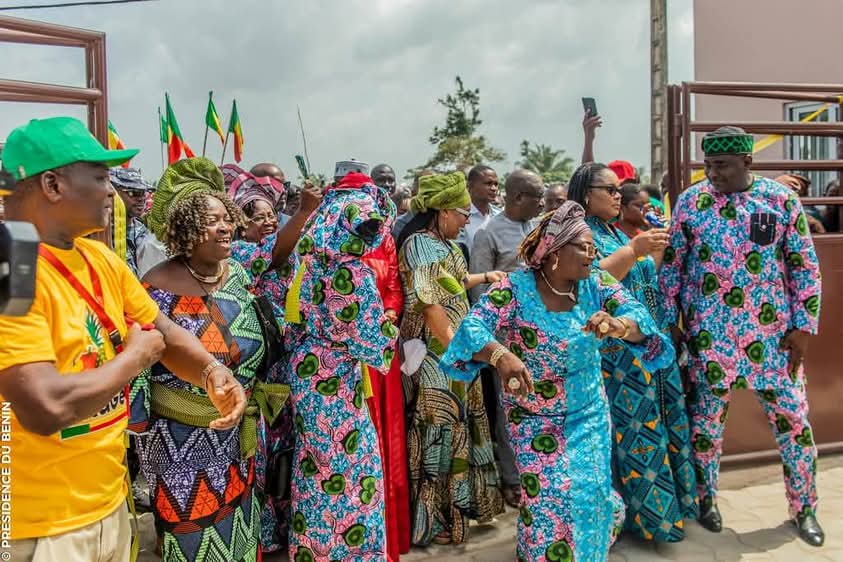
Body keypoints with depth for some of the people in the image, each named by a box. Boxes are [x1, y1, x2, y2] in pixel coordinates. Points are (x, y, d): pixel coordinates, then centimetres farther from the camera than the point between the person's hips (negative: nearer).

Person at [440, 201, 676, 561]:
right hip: (532, 417, -3)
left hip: (588, 413, 3)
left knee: (589, 493, 3)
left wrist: (617, 324, -45)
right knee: (546, 497, -4)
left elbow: (638, 316, -21)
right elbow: (473, 326, -28)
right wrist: (501, 355, -49)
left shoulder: (597, 284, -8)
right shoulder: (515, 289, -18)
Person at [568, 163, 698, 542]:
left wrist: (656, 250, 10)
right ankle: (634, 510, 14)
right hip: (615, 349, -9)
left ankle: (655, 505, 30)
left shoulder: (615, 232, 16)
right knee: (628, 426, -1)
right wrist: (634, 249, -24)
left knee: (652, 420, 15)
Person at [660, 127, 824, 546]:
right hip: (708, 333, 0)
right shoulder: (690, 201, -2)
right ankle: (705, 499, 30)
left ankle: (804, 507, 30)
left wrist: (803, 325, -2)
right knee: (706, 419, 9)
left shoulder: (781, 199, -2)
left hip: (772, 333, 1)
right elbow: (672, 264, 3)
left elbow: (804, 265, 2)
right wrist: (668, 322, 2)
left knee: (793, 420, 8)